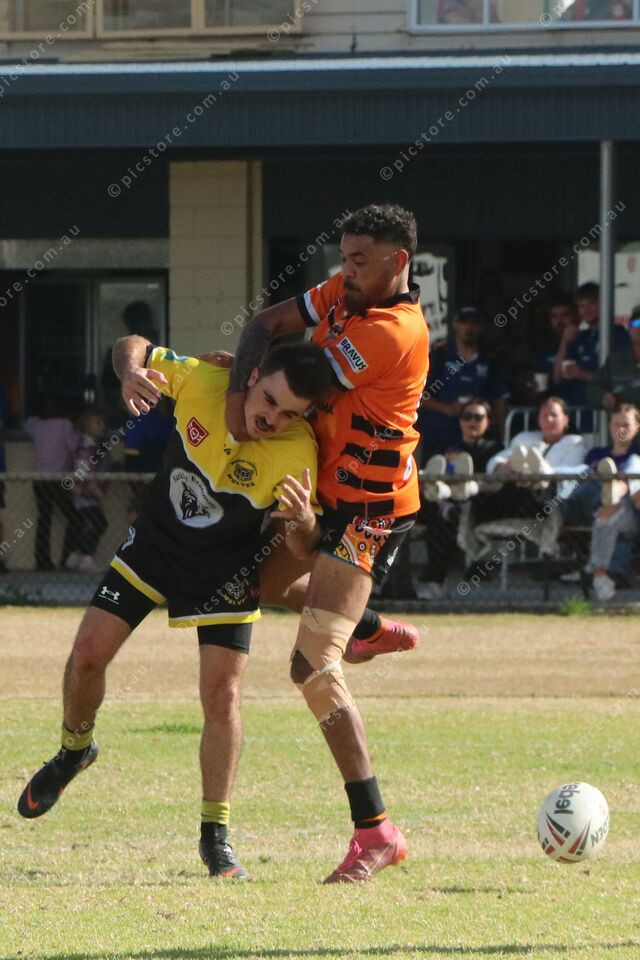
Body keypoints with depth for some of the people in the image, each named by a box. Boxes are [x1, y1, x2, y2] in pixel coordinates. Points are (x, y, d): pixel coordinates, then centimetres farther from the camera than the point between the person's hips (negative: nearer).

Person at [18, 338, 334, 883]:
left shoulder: (299, 454, -28)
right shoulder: (203, 381, -24)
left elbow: (301, 550, -24)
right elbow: (133, 346, -8)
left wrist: (304, 521, -47)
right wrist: (131, 374, -31)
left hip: (227, 568, -2)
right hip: (157, 537, 2)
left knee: (222, 695, -13)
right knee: (88, 655, -3)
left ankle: (216, 837, 2)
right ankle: (75, 750, 30)